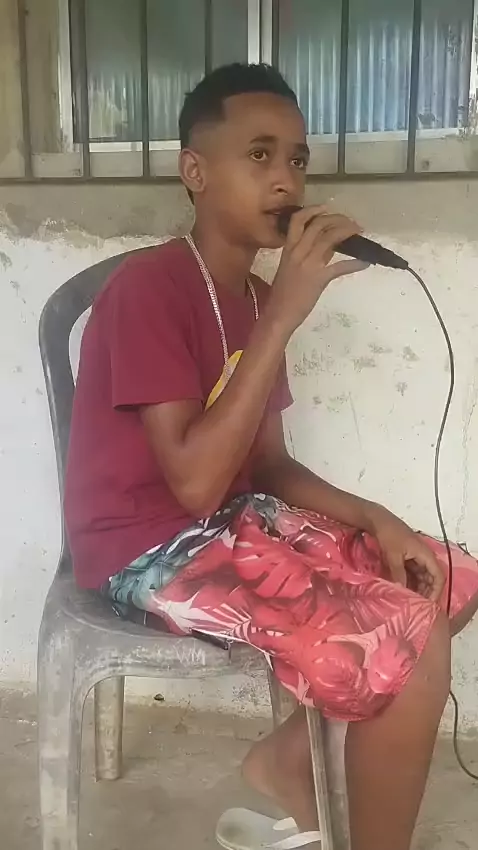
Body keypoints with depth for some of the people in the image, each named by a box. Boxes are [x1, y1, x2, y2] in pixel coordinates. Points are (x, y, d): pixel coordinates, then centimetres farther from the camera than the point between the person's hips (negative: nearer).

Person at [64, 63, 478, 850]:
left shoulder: (256, 298, 7)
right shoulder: (148, 287, -19)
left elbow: (267, 465, 11)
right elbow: (196, 483, -27)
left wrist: (371, 518, -5)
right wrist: (282, 318, -27)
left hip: (239, 518, 9)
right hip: (153, 549, -9)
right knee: (411, 657, -20)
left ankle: (288, 757, 17)